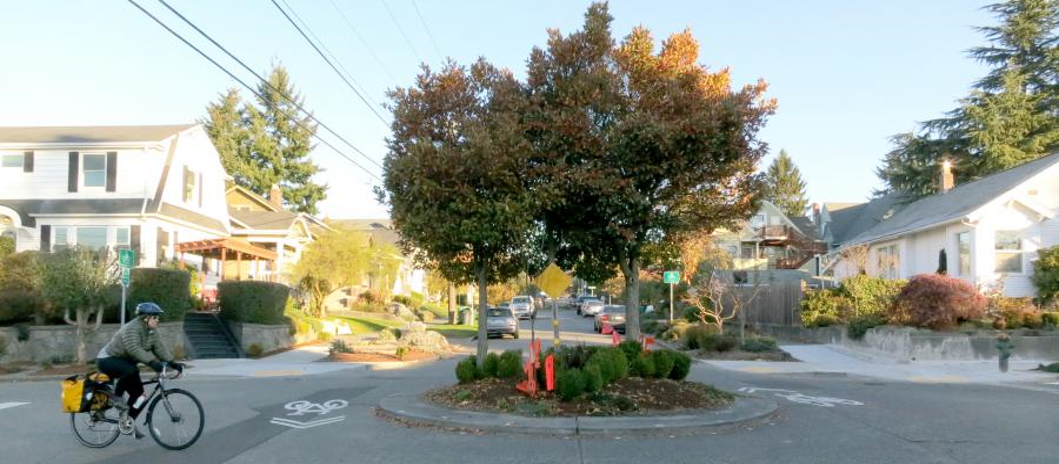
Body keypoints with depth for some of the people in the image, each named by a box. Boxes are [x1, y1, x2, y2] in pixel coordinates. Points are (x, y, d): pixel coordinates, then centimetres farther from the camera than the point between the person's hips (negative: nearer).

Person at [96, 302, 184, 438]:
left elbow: (159, 348, -4)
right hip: (107, 360, -8)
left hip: (124, 362, 9)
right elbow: (134, 349, -38)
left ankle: (129, 422, 16)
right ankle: (116, 397, -17)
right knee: (132, 370, -39)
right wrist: (152, 362, -48)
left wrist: (172, 363, -16)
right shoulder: (132, 328, -26)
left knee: (139, 394, -1)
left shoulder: (152, 331, 1)